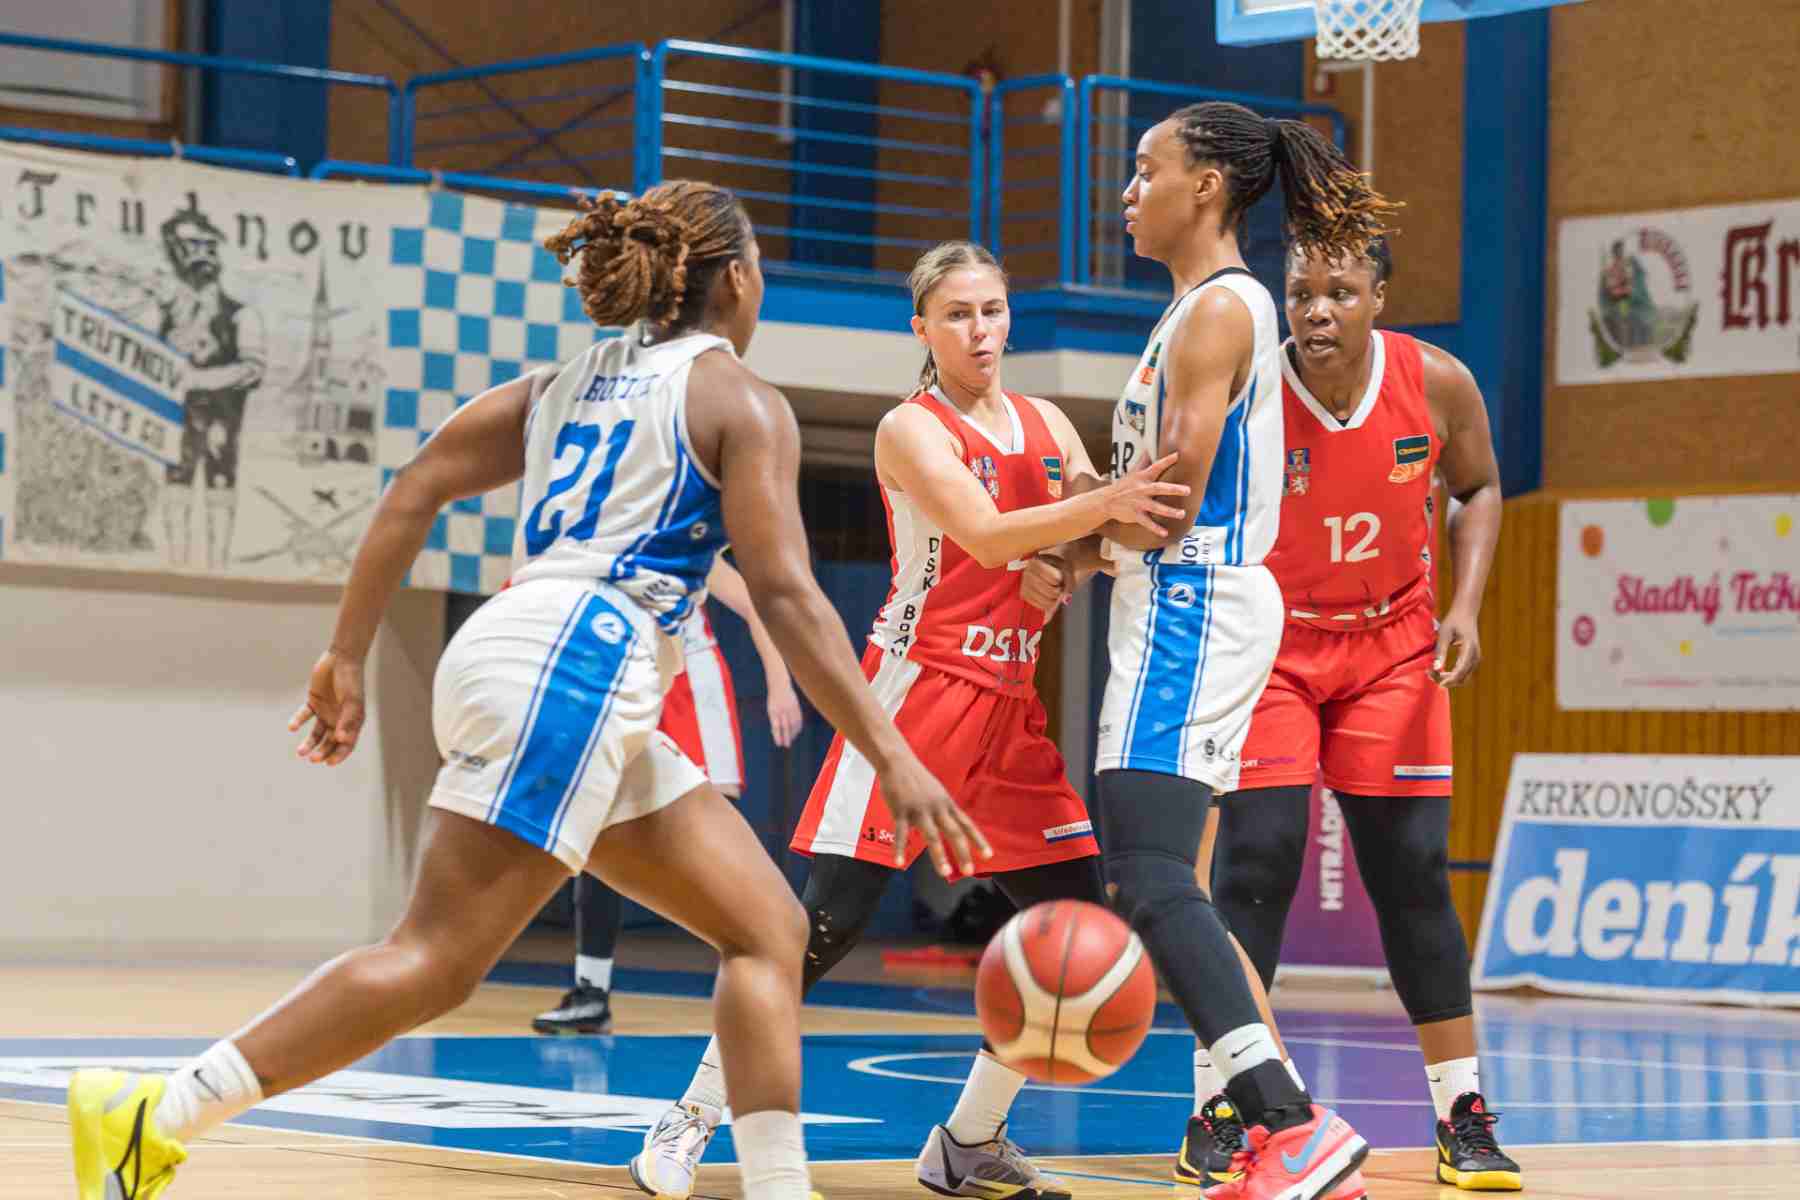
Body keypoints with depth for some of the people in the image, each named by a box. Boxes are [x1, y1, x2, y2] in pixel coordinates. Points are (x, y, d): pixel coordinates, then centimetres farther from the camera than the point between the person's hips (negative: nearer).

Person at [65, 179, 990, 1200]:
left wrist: (349, 660, 15)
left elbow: (417, 489, 14)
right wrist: (892, 756, -9)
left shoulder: (568, 383, 23)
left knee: (771, 929, 8)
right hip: (570, 663, -9)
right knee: (439, 962, -12)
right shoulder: (743, 403, 2)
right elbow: (785, 594, -8)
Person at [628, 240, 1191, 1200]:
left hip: (1013, 704, 7)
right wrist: (1101, 504, -35)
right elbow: (986, 535, -21)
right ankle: (694, 1116, -3)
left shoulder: (1047, 426, 13)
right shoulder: (912, 430, -6)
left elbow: (1118, 534, 11)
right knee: (830, 917, -13)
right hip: (920, 681, -7)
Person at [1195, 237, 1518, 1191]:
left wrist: (1464, 605, -8)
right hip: (1270, 641, -2)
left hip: (1393, 644, 2)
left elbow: (1477, 489, 6)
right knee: (1255, 866, -11)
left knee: (1413, 874, 0)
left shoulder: (1436, 384, -13)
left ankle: (1462, 1116, 9)